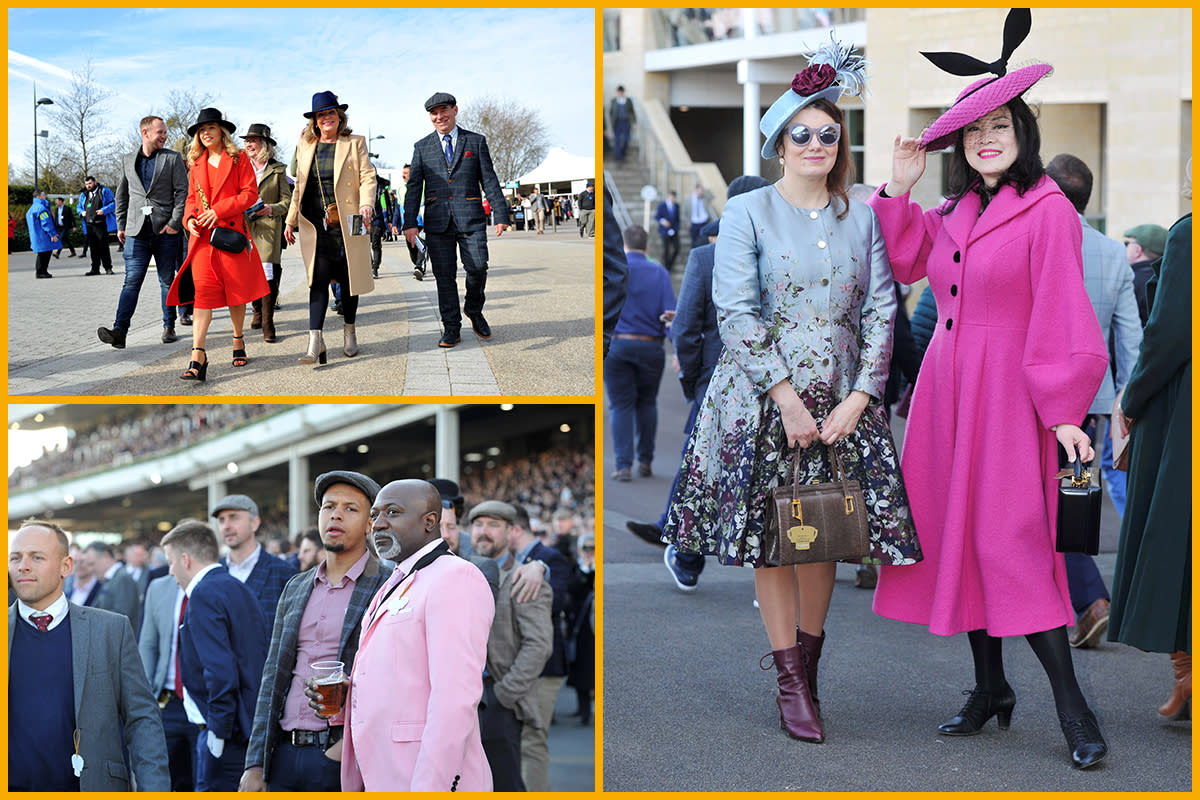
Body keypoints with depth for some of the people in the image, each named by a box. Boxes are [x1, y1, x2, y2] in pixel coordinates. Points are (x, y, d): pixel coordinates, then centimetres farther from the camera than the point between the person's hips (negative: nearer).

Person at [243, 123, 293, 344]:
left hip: (269, 228, -3)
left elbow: (287, 201, 4)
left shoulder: (278, 170, 5)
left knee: (268, 274, -13)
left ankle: (268, 324, -10)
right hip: (245, 227, 3)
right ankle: (258, 311, 30)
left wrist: (271, 209, -15)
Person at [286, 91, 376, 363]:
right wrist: (291, 220, 17)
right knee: (318, 279, -8)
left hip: (347, 224, -1)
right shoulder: (305, 146, 14)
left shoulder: (355, 143, 6)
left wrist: (366, 205, -19)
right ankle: (315, 341, -15)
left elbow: (367, 177, -1)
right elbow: (299, 185, 19)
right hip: (315, 225, 1)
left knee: (349, 279, 6)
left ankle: (349, 331, 24)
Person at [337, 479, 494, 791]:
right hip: (383, 782, 9)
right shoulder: (394, 588, 20)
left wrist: (430, 788, -24)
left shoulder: (456, 579, -11)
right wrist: (338, 700, 6)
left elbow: (455, 699, -20)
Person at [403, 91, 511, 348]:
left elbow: (489, 180, 6)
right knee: (444, 276, 0)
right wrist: (410, 222, -2)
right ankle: (451, 328, 8)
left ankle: (474, 310, 20)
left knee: (477, 269, -7)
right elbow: (414, 186, 7)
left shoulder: (476, 142, 8)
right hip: (438, 221, 1)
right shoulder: (422, 147, 10)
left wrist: (500, 214, -1)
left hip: (470, 219, -1)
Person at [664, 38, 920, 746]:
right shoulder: (748, 211, -1)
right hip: (764, 403, -2)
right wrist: (787, 396, -14)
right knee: (770, 540, -1)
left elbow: (881, 308, 5)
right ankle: (790, 683, 6)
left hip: (841, 404, 2)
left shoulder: (861, 217, 8)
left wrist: (859, 397, -6)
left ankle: (808, 669, 16)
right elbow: (736, 309, -8)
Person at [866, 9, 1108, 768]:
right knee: (956, 534, 9)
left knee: (1012, 541, -11)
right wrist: (899, 189, 13)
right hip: (946, 391, 7)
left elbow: (1061, 317, -13)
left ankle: (1072, 705, -5)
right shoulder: (955, 213, 11)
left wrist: (1064, 409, -16)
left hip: (1008, 393, -7)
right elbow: (905, 260, 24)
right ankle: (991, 689, 20)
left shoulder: (1048, 212, -10)